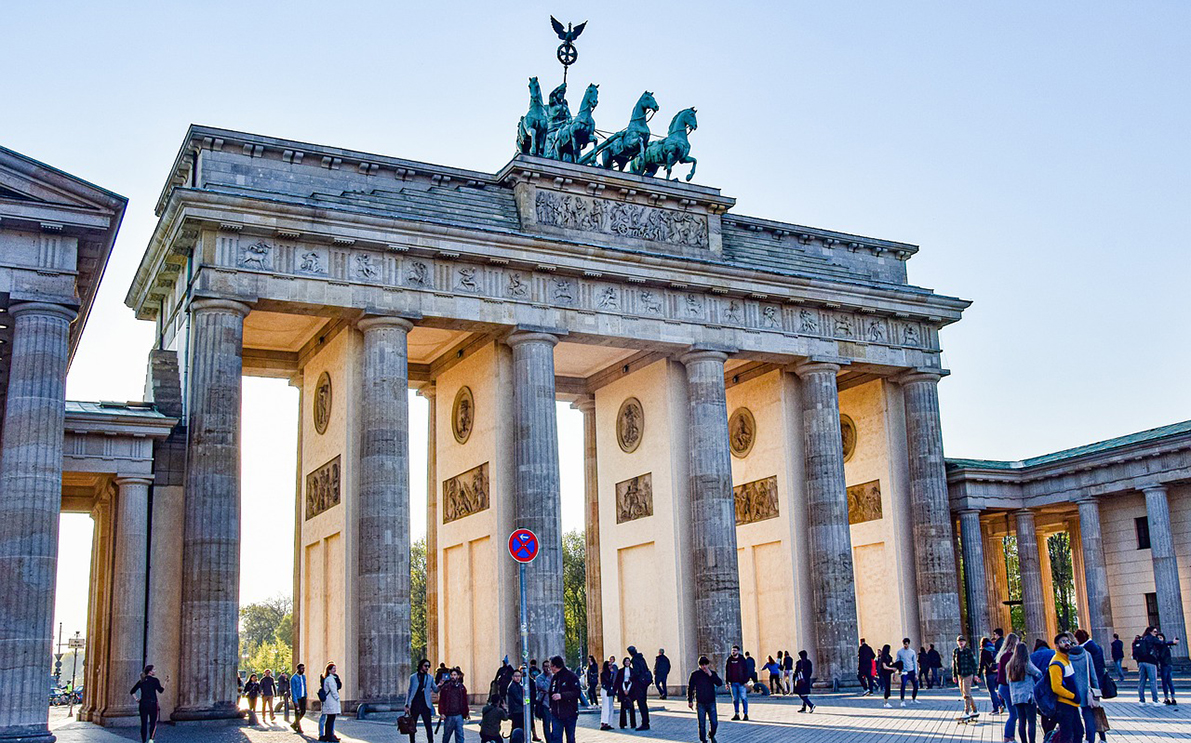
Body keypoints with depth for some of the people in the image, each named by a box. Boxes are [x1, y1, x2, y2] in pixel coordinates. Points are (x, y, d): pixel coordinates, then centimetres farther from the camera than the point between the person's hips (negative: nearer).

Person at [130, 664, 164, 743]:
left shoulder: (141, 681, 9)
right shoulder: (154, 680, -5)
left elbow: (132, 691, 11)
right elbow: (160, 690, -7)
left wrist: (136, 699, 13)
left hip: (142, 704, 4)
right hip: (152, 704, -4)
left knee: (144, 724, 10)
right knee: (153, 723, 3)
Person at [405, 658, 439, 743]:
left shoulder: (430, 677, 9)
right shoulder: (413, 677, 6)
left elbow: (435, 690, 7)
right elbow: (409, 691, 7)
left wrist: (439, 686, -16)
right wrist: (407, 705, 1)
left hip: (425, 706, 0)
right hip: (414, 705, 0)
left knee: (428, 726, -4)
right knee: (412, 727, 5)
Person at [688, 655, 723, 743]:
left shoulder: (712, 673, 3)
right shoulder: (695, 675, -1)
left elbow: (719, 683, -11)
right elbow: (690, 688, 5)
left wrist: (710, 674, -20)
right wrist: (690, 701, 3)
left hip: (711, 703, 1)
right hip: (700, 704, -1)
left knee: (714, 723, 0)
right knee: (702, 724, 0)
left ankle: (711, 735, 28)